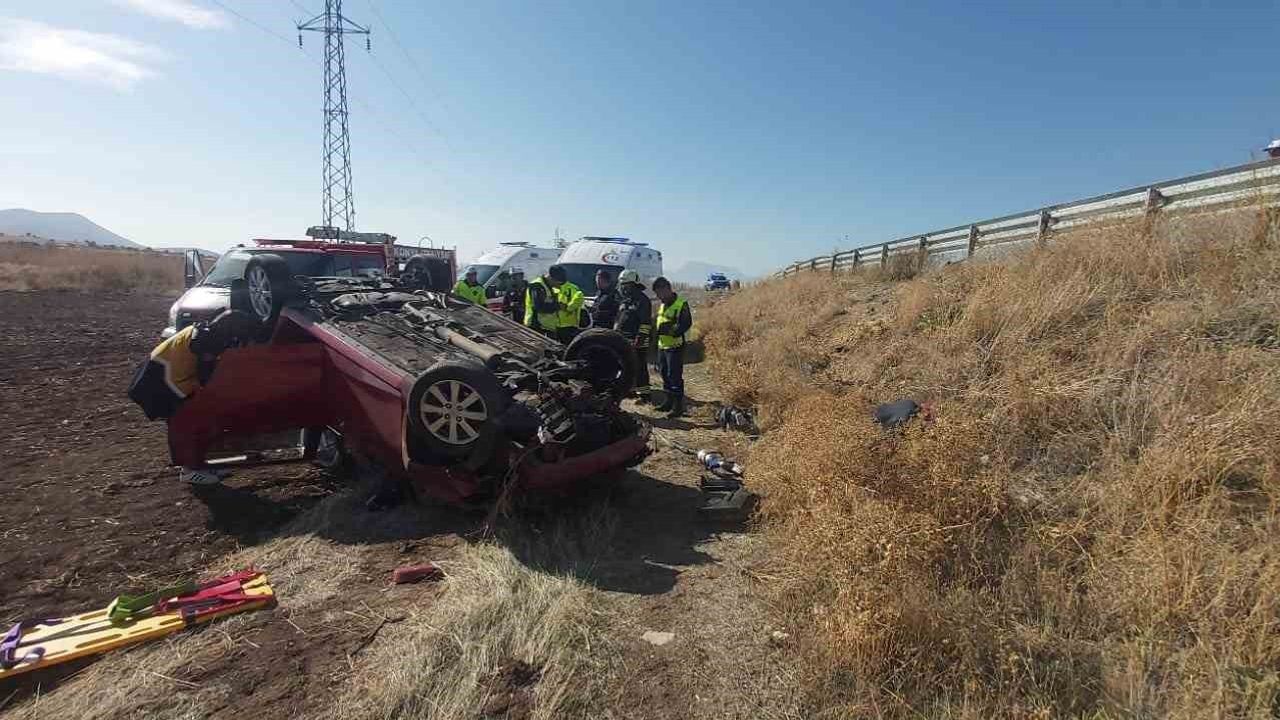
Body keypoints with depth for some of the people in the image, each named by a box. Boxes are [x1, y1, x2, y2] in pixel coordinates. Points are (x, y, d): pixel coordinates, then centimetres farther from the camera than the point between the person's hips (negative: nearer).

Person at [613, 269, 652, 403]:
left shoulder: (642, 300, -7)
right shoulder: (624, 301, 20)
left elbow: (646, 323, -14)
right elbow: (618, 320, 27)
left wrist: (640, 338, -20)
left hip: (637, 342, -9)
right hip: (623, 341, 9)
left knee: (640, 369, -8)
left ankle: (643, 394, -4)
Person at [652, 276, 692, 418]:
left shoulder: (681, 304, -12)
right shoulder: (662, 305, 16)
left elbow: (686, 323, -20)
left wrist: (671, 330, -29)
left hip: (675, 347, -9)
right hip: (662, 346, 9)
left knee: (675, 377, -7)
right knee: (665, 375, 16)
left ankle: (678, 406, 0)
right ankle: (668, 402, 28)